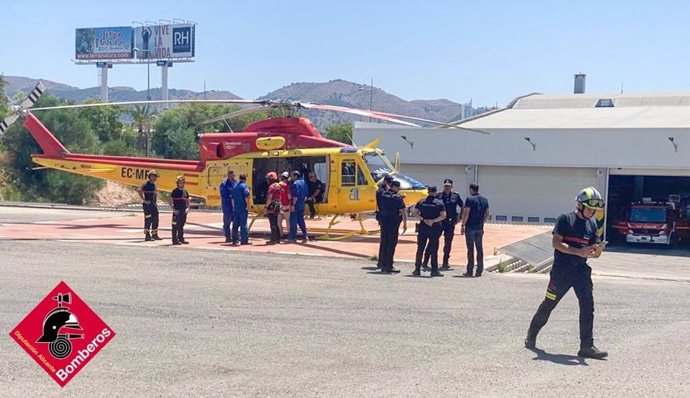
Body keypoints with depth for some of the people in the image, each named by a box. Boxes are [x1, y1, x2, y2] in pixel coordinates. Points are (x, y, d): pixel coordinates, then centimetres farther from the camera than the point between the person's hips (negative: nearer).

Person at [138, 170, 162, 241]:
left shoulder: (154, 185, 16)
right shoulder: (146, 184, -10)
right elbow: (139, 190, -26)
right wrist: (144, 200, -21)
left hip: (154, 205, 8)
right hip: (148, 205, -8)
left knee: (155, 220, 10)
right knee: (148, 221, -5)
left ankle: (155, 235, 18)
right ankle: (147, 236, -1)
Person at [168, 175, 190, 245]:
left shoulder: (185, 192, 13)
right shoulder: (175, 191, -5)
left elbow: (188, 201, 21)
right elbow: (169, 201, -8)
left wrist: (188, 208, 4)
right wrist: (174, 209, -13)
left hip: (184, 212, 6)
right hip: (177, 212, -6)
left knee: (181, 226, 13)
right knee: (175, 226, -5)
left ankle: (181, 239, 20)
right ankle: (175, 240, -3)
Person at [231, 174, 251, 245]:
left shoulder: (235, 186, 13)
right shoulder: (244, 186, -9)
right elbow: (246, 197, -19)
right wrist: (248, 206, -13)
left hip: (236, 208, 6)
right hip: (243, 208, -6)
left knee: (235, 224, 9)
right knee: (243, 224, -3)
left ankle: (234, 240, 11)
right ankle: (244, 240, -2)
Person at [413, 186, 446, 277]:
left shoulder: (421, 202, 4)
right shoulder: (439, 203, -3)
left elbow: (415, 212, -1)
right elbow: (443, 216, -11)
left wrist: (424, 219, -6)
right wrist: (433, 221, -11)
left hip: (423, 228, 2)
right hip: (435, 229, -2)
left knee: (420, 249, 6)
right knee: (434, 250, 2)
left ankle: (417, 269, 6)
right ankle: (434, 270, 3)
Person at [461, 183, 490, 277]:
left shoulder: (470, 199, -8)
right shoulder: (485, 200, 10)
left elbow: (466, 214, -13)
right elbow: (487, 215, 11)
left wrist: (463, 225, -7)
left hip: (470, 227, -5)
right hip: (480, 228, 5)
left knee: (470, 249, -2)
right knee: (480, 249, 8)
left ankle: (470, 271, -1)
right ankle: (479, 271, 8)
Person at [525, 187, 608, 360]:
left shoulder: (592, 225, 12)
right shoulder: (565, 219, -5)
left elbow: (593, 252, 12)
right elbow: (556, 242, -14)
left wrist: (596, 251, -13)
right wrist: (579, 251, -22)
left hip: (581, 269, 5)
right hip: (562, 269, -5)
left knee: (587, 306, -5)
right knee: (549, 304, 6)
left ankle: (587, 346, -1)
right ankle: (531, 335, 25)